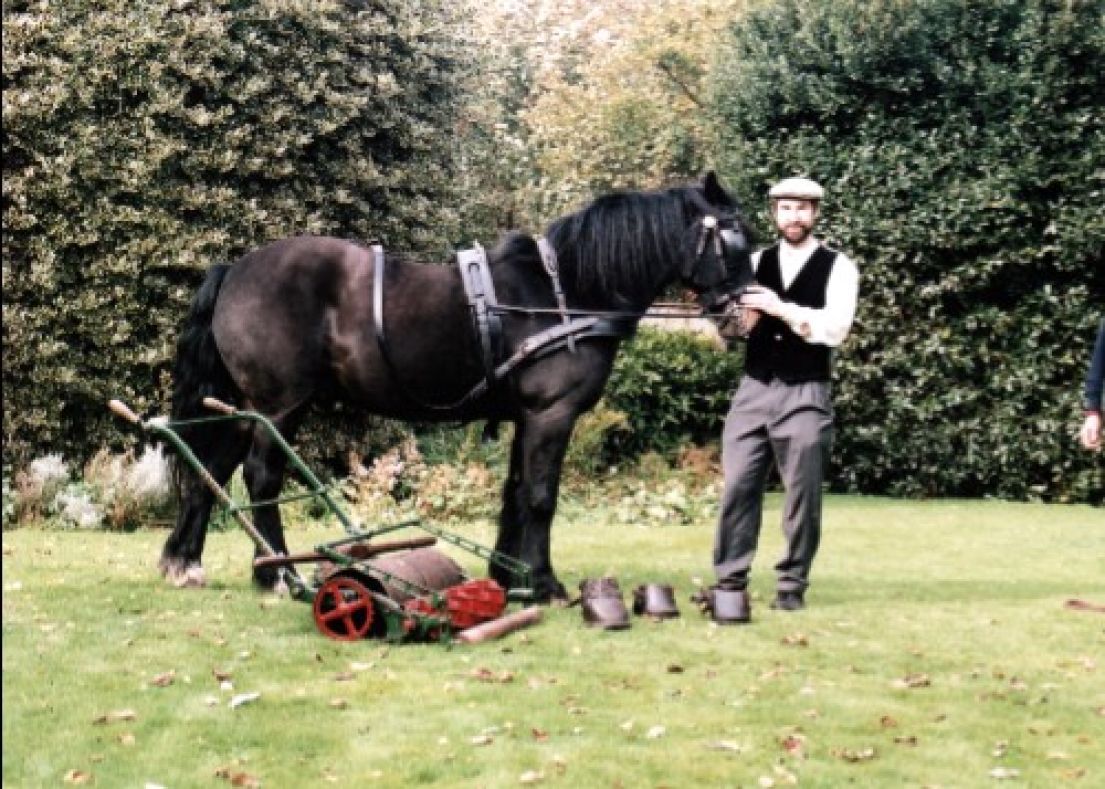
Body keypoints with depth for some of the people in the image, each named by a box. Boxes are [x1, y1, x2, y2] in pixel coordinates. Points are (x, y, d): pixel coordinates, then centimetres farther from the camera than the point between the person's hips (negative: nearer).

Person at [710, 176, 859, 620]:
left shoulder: (837, 267, 0)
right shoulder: (756, 263, 11)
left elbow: (835, 328, -14)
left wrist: (782, 308, -22)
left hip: (804, 395, -3)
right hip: (753, 389, 3)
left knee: (802, 495, 2)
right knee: (737, 487, 0)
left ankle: (792, 584, 12)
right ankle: (729, 583, 4)